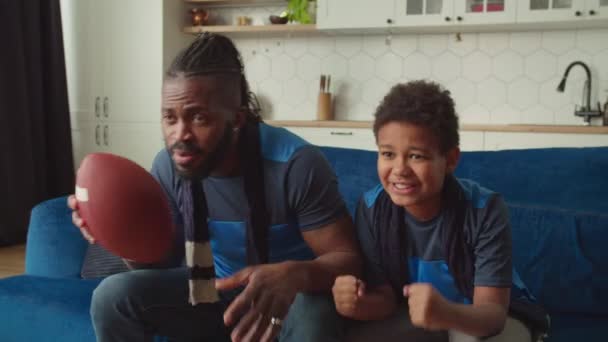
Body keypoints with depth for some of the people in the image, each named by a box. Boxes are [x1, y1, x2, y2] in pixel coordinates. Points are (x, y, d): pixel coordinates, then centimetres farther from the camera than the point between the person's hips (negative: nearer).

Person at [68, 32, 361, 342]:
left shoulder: (295, 164, -28)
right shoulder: (168, 165, -12)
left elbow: (347, 258, -22)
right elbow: (164, 259, -1)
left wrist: (294, 275, -46)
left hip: (291, 296, -4)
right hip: (217, 289, 5)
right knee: (113, 296, -14)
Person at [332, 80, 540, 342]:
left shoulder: (485, 210, -27)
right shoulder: (372, 208, -18)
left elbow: (493, 312, -29)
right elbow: (385, 297, -12)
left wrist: (446, 314, -52)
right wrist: (360, 303, -37)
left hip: (484, 316, -2)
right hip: (414, 313, 2)